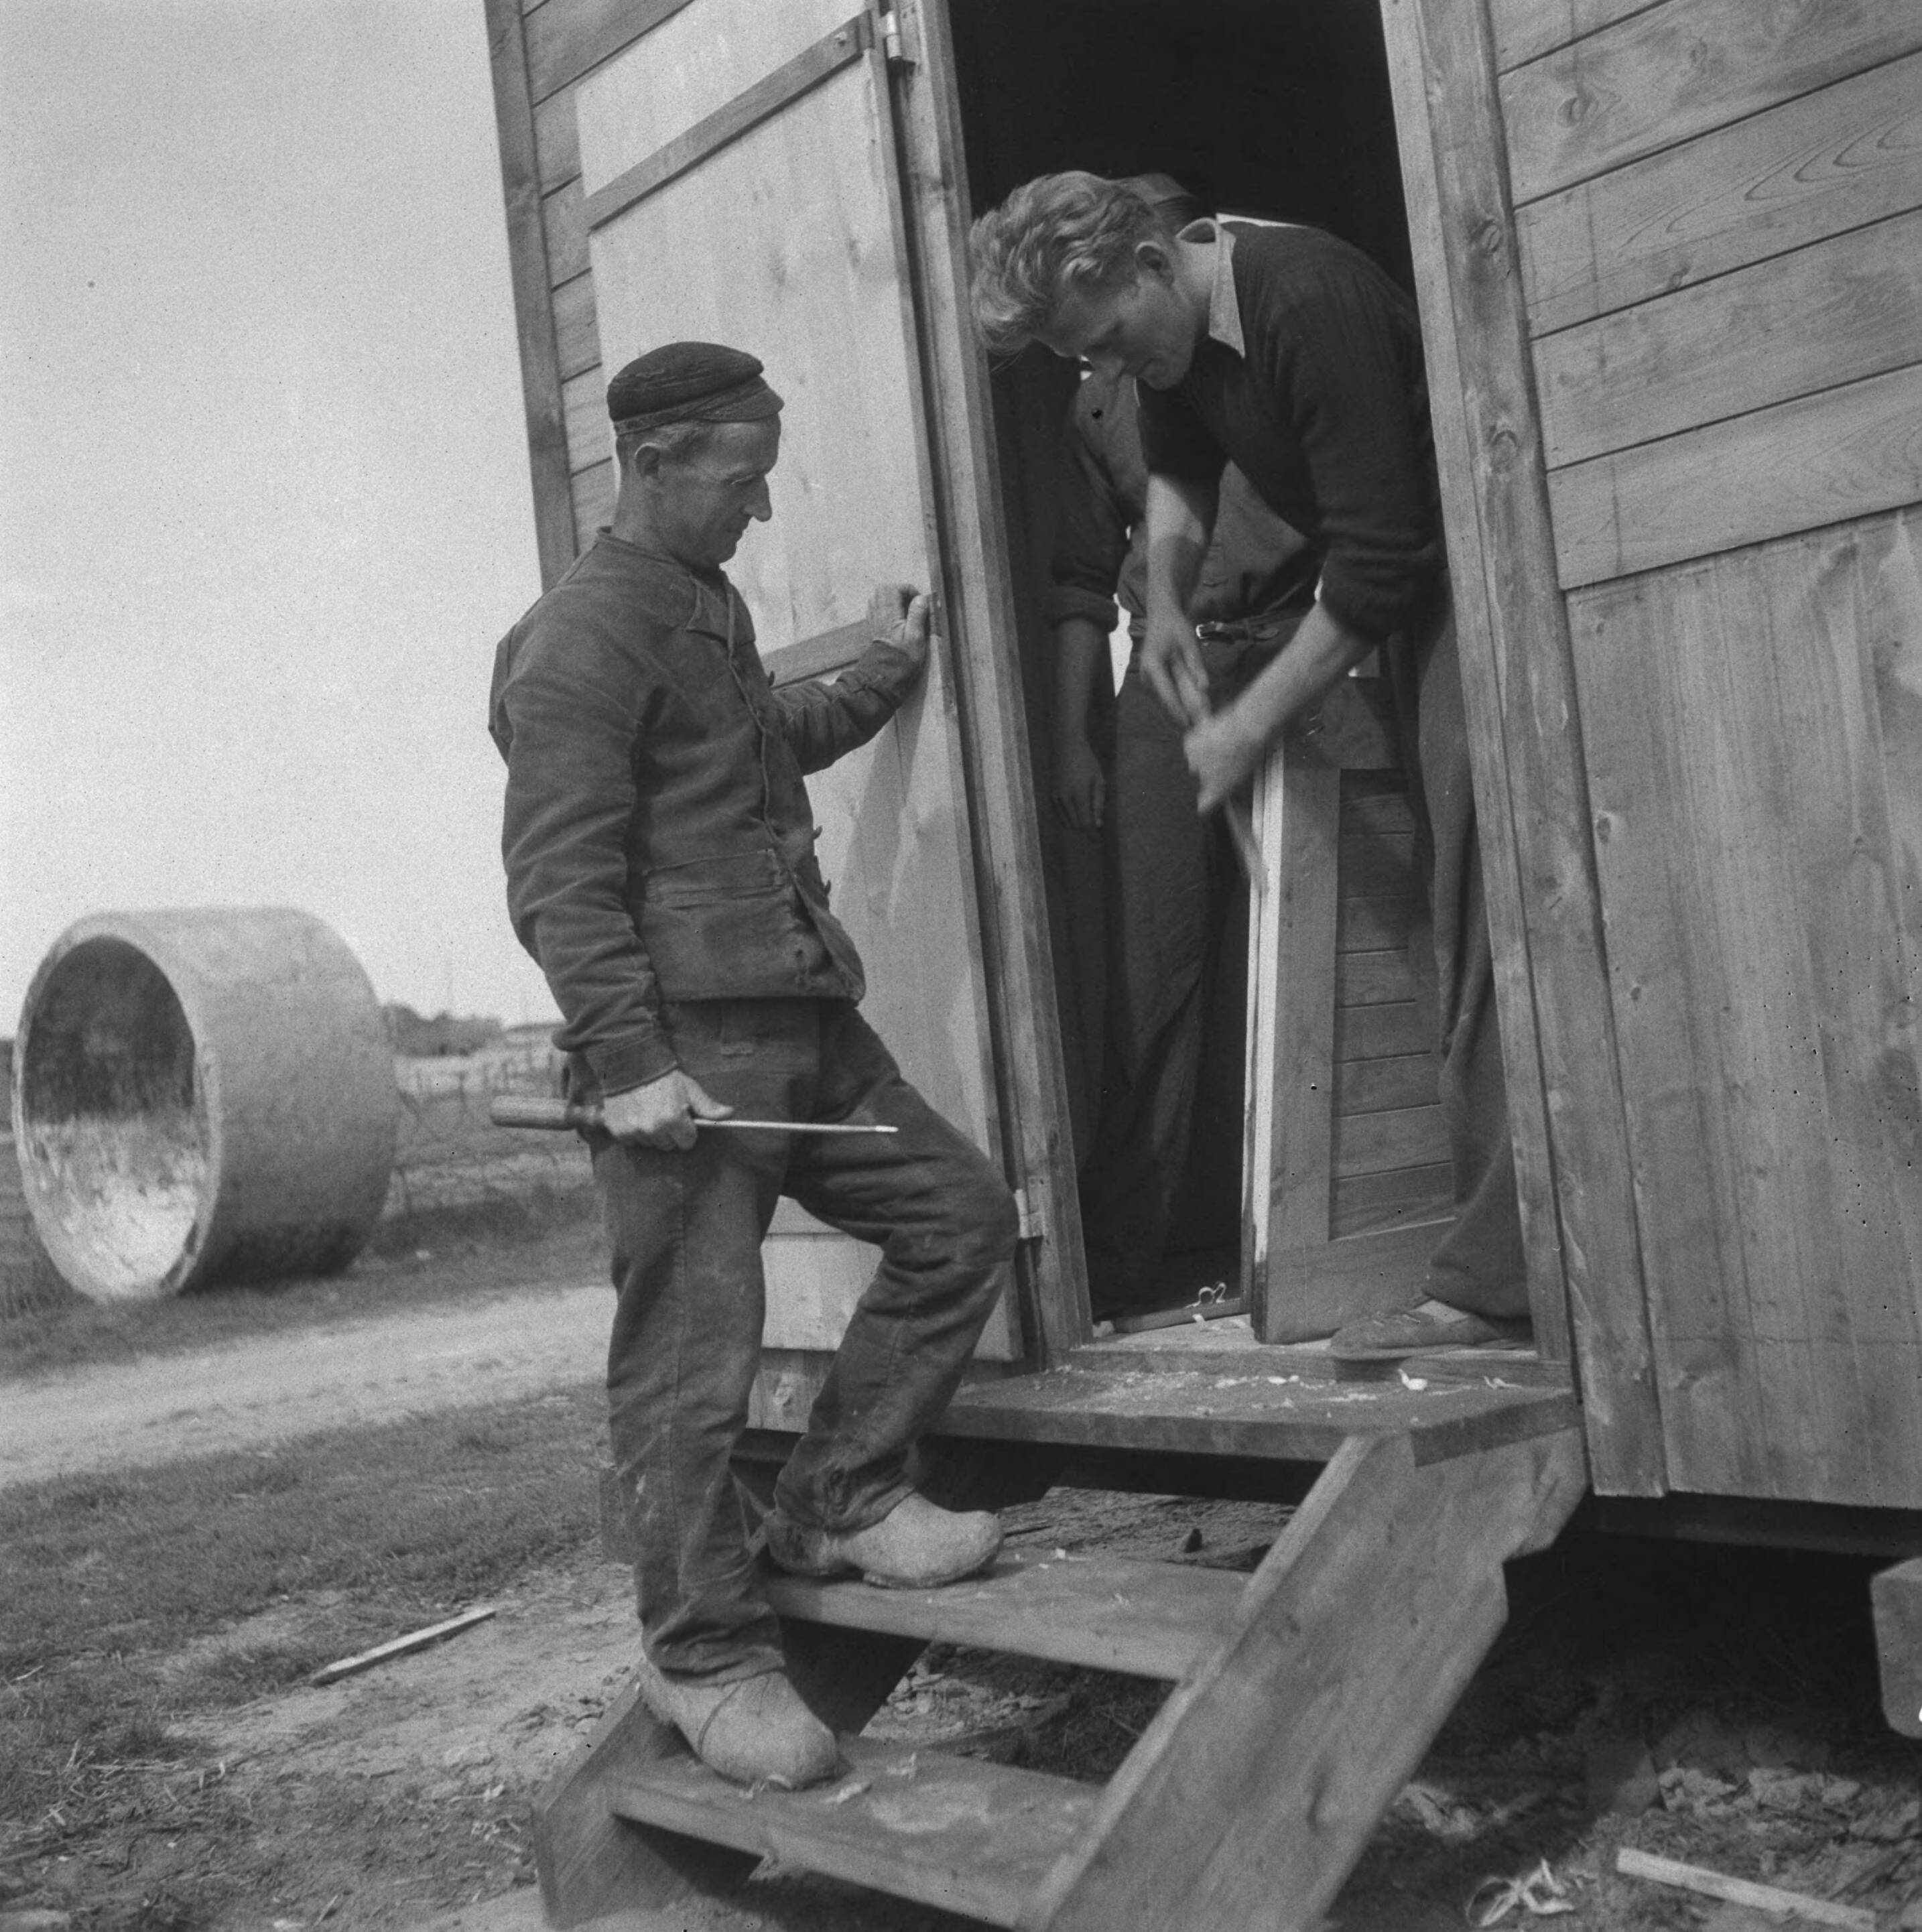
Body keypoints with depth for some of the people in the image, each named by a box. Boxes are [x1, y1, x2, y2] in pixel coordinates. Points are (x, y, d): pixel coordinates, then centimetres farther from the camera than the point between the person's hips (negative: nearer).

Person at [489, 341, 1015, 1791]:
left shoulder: (714, 610, 20)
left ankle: (841, 1503, 20)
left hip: (806, 1022, 10)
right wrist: (627, 1060, -23)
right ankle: (706, 1659, 11)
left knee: (962, 1212, 11)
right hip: (687, 1043, -10)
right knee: (694, 1361, -4)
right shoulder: (582, 640, -10)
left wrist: (880, 680, 30)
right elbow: (560, 875, -17)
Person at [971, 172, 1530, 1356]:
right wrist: (1166, 602, 8)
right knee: (1455, 916, 5)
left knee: (1483, 922, -14)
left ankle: (1497, 1280, -15)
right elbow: (1178, 468, 23)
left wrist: (1256, 726, -17)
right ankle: (1506, 1249, 9)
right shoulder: (1172, 325, 2)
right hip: (1403, 588, 9)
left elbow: (1379, 564, -24)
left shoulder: (1309, 302, -25)